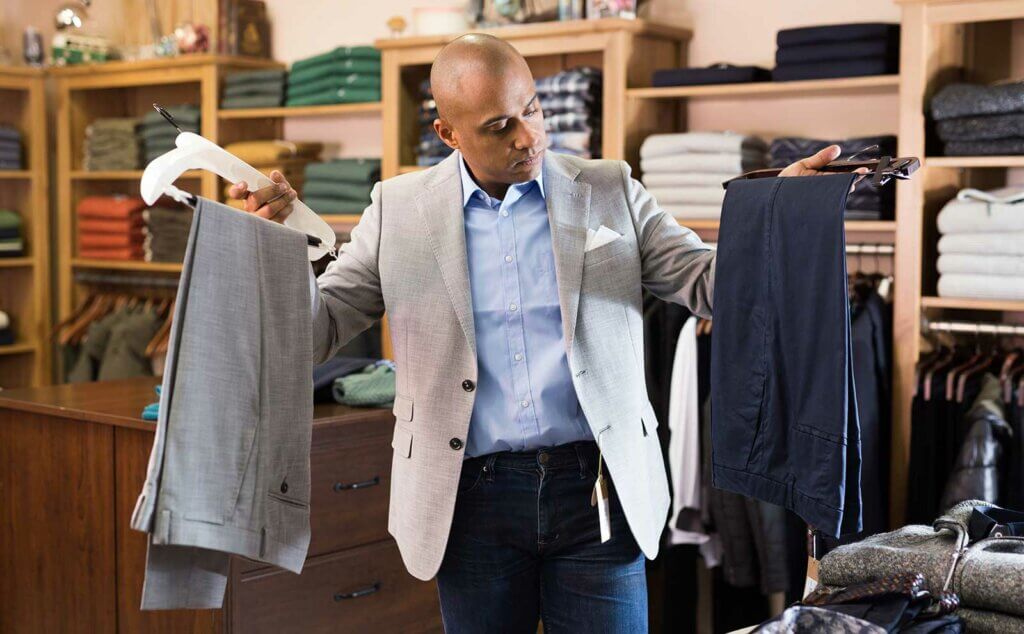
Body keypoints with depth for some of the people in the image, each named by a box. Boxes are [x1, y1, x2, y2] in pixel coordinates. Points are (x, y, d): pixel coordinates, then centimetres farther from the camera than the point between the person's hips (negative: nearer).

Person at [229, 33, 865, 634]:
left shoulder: (610, 191, 4)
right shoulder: (400, 208, 3)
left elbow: (709, 283, 1)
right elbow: (317, 326, 3)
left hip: (596, 484, 0)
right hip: (473, 496, 0)